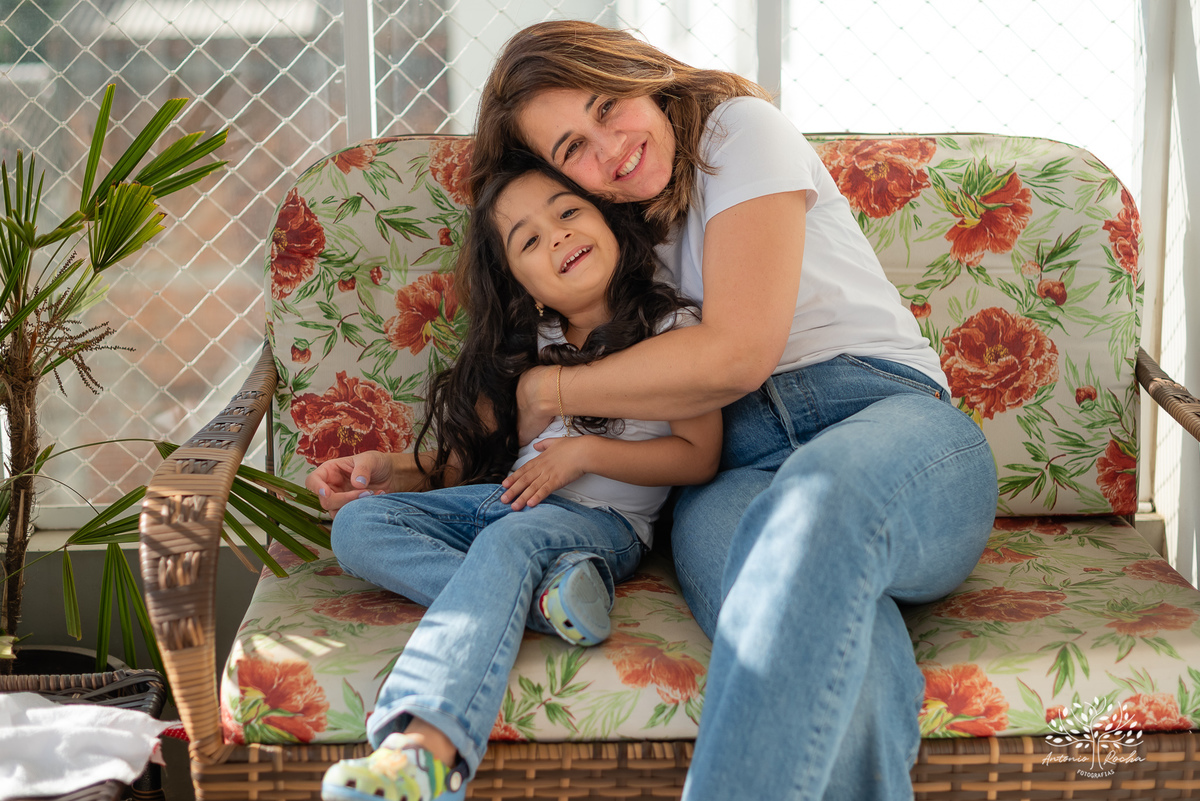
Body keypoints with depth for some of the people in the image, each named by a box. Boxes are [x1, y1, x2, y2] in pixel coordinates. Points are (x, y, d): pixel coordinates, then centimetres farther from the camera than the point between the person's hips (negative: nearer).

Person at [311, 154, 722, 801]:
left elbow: (700, 456, -4)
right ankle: (546, 595, -34)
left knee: (511, 539, -39)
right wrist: (392, 468, 3)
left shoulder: (669, 327, 2)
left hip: (602, 519, -6)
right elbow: (474, 453, 18)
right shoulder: (526, 345, 15)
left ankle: (424, 748, -60)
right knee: (358, 526, -16)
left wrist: (587, 452, -12)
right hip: (506, 498, 6)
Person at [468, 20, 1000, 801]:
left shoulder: (741, 127, 6)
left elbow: (736, 353, -5)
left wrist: (547, 393, 3)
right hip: (737, 470, 3)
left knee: (818, 497, -44)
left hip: (895, 421, -3)